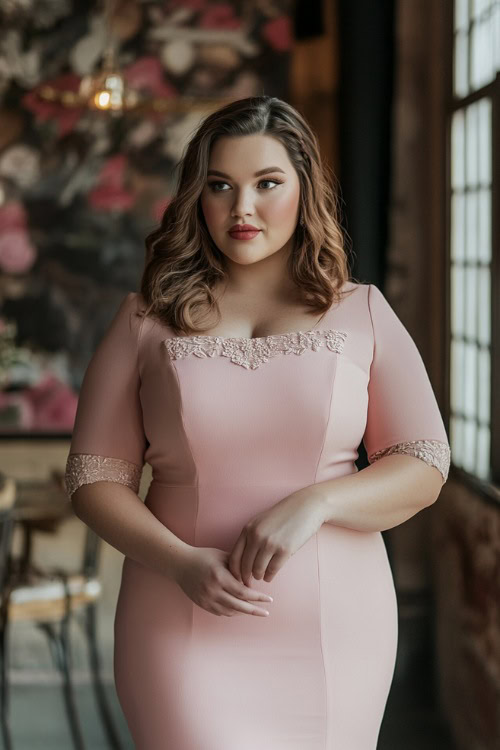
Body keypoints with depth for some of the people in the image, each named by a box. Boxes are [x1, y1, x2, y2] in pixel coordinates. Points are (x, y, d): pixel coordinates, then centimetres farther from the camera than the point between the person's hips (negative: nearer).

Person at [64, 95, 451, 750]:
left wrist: (314, 503, -15)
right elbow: (95, 477, 3)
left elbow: (424, 469, 2)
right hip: (186, 630, -1)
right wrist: (182, 564, -14)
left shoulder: (362, 314, 5)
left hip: (334, 631, 1)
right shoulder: (148, 321, 4)